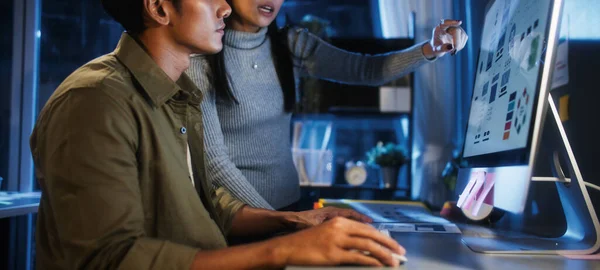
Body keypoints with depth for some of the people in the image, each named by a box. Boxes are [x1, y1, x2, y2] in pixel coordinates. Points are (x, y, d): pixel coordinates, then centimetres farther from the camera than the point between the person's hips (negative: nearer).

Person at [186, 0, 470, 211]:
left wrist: (430, 49, -14)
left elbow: (367, 70, 1)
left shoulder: (291, 45, 3)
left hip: (288, 204, 5)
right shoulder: (201, 58, -12)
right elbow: (214, 160, -15)